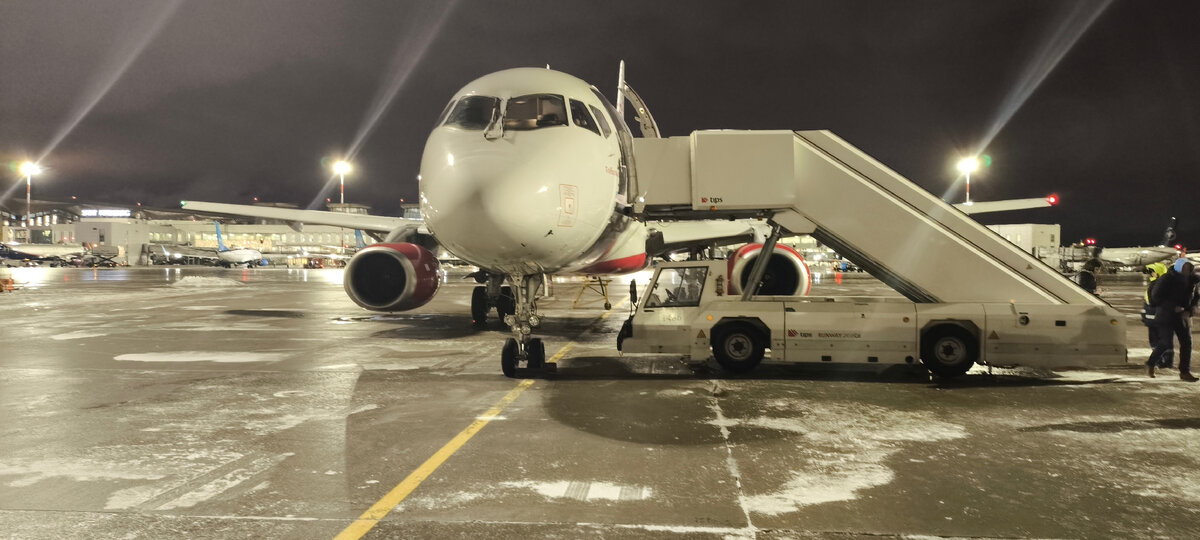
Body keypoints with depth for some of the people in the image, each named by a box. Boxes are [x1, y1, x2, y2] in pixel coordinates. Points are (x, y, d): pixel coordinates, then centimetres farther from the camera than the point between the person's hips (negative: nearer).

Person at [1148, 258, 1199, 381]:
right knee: (1166, 343, -9)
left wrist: (1189, 311, -5)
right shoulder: (1167, 279, -13)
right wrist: (1174, 307, -21)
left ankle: (1185, 371, 8)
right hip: (1166, 316, -6)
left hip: (1182, 316, 6)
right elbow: (1156, 296, -15)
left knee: (1187, 342, 1)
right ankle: (1150, 364, 11)